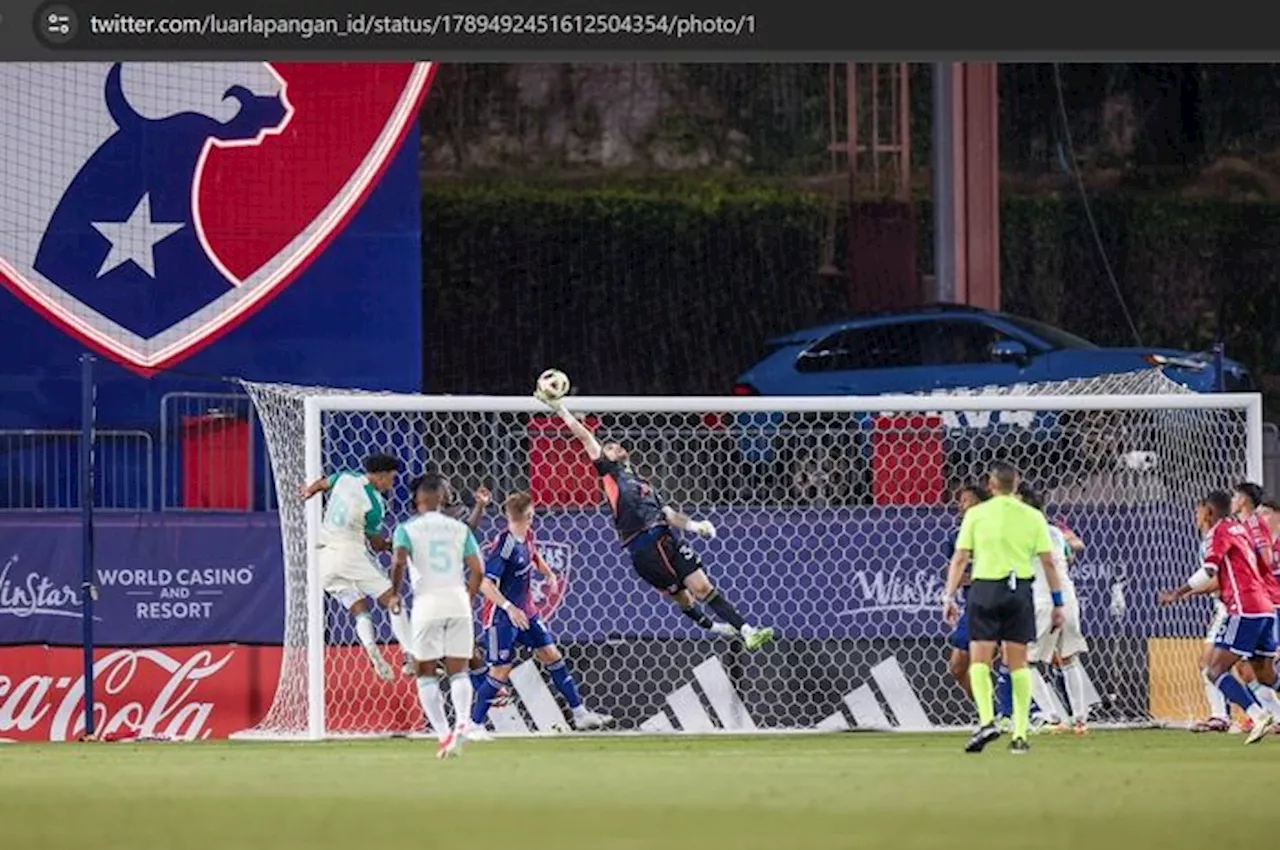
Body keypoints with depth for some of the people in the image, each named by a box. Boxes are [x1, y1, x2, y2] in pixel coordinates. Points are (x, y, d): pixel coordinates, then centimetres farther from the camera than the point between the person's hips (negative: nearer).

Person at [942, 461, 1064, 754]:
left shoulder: (975, 515, 1)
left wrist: (949, 597, 1)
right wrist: (1057, 602, 10)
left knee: (979, 661, 0)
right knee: (1018, 664, 8)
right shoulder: (1032, 517, 5)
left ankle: (987, 720, -20)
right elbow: (1048, 562, 4)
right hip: (1020, 591, 2)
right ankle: (1020, 734, 5)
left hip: (985, 588, -2)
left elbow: (960, 558, -2)